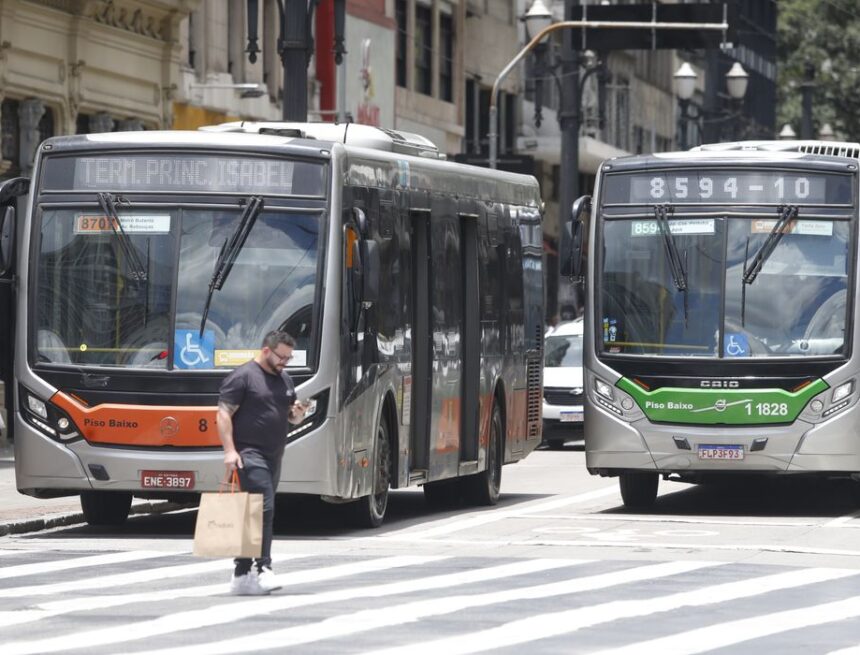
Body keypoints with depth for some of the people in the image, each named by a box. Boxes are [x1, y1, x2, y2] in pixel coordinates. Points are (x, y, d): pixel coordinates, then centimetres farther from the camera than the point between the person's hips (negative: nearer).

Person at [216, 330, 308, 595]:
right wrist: (229, 450, -22)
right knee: (263, 508, -18)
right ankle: (262, 567, -21)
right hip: (249, 454, -8)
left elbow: (292, 418, 27)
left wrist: (298, 412, 2)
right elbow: (224, 414, -13)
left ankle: (242, 573, 14)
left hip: (273, 456, 8)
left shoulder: (284, 380, 17)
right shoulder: (243, 377, -8)